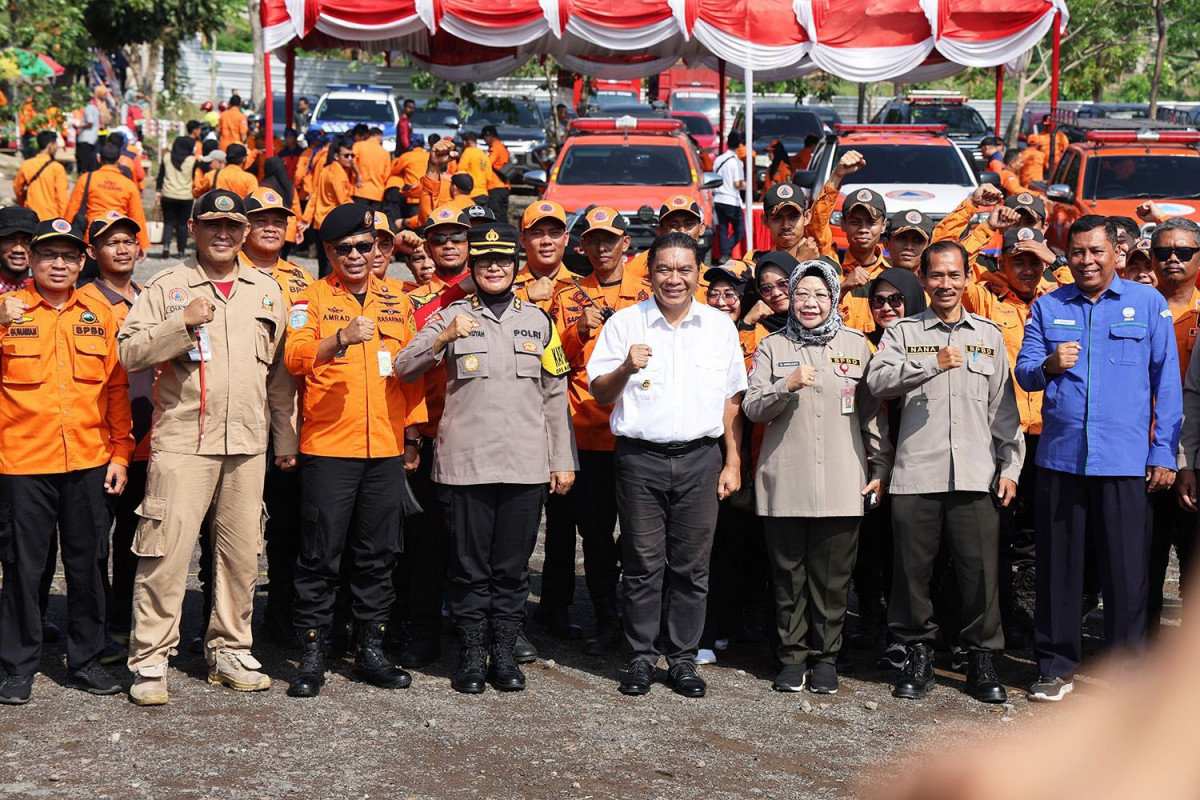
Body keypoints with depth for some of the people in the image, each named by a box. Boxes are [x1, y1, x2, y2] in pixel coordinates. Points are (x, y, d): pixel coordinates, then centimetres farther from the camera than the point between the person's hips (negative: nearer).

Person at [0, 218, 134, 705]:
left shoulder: (99, 314, 9)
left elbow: (117, 388, 10)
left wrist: (119, 454, 5)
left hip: (88, 463, 3)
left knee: (87, 564, 9)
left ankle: (85, 661, 21)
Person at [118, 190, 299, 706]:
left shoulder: (267, 292, 13)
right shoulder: (167, 287, 2)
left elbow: (281, 373, 17)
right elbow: (129, 353, -7)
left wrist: (287, 440, 14)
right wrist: (182, 322, -19)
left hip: (248, 445, 4)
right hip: (182, 441, -4)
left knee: (241, 553, 8)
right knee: (166, 551, -7)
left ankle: (229, 651, 21)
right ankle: (149, 661, 1)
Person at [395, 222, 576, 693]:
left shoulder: (538, 321, 13)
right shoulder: (451, 316, 6)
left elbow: (555, 396, 14)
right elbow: (404, 370, -5)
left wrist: (563, 460, 9)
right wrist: (444, 338, -21)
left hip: (526, 464, 2)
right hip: (465, 462, -2)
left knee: (513, 567, 5)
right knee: (470, 566, 2)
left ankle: (504, 654, 14)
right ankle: (472, 657, 11)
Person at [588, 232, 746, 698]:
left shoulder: (720, 326, 9)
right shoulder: (625, 323, 3)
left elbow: (731, 400, 13)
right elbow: (599, 394, 4)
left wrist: (733, 462, 7)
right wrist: (625, 368, -16)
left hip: (700, 457, 1)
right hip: (640, 457, -1)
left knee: (692, 566, 4)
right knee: (642, 564, 2)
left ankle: (684, 659, 14)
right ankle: (641, 656, 12)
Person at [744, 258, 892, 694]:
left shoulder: (856, 345, 9)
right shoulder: (772, 347, 8)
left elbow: (873, 411, 11)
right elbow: (752, 408, 0)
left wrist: (880, 467, 6)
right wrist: (787, 386, -17)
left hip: (842, 483, 0)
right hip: (784, 484, 0)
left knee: (833, 577, 3)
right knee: (789, 575, 5)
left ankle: (826, 657, 15)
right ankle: (792, 656, 16)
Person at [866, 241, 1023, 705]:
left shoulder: (989, 335, 15)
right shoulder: (903, 332, 9)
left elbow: (1004, 407, 14)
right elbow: (877, 380, -8)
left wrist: (1010, 466, 8)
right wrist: (932, 364, -17)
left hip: (976, 474, 1)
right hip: (916, 473, -1)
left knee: (980, 569, -1)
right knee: (913, 567, 3)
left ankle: (981, 658, 11)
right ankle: (918, 656, 16)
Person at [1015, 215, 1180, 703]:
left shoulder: (1148, 304, 6)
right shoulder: (1048, 307, 11)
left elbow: (1166, 381, 5)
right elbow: (1024, 371, 7)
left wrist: (1164, 453, -1)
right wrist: (1048, 366, -17)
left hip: (1126, 461, -2)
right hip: (1060, 456, 2)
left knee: (1126, 570, 1)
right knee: (1058, 567, 7)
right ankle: (1057, 665, 17)